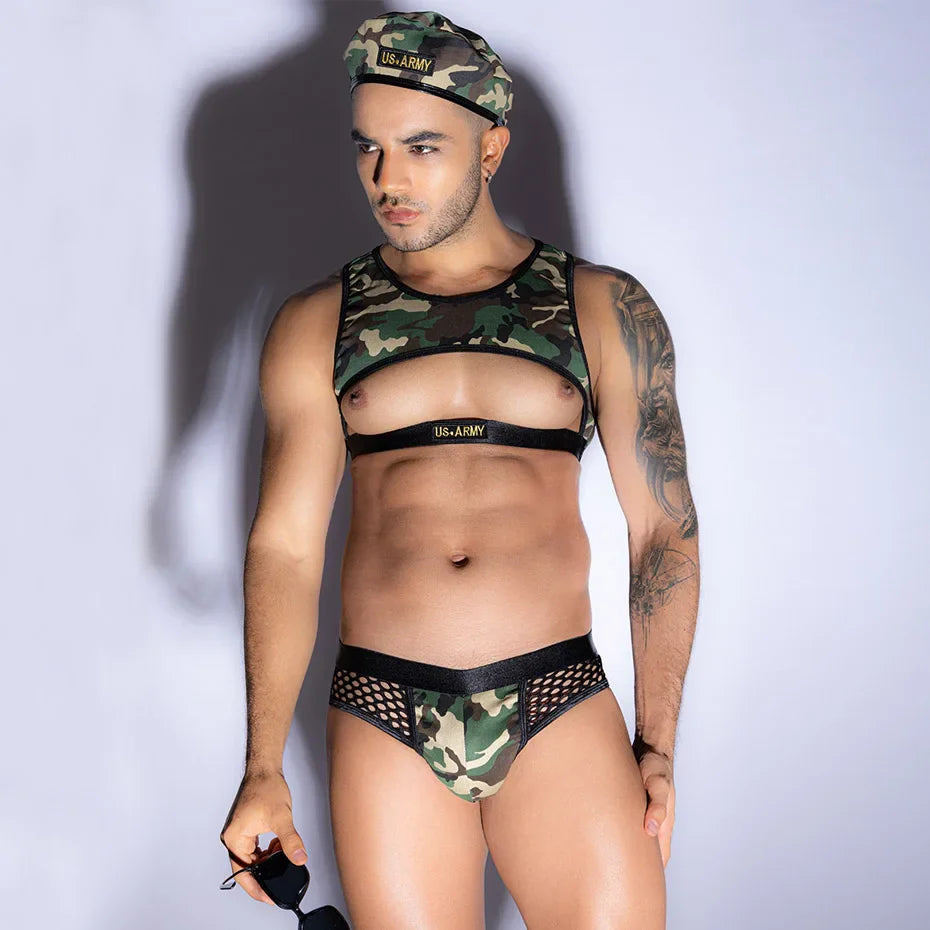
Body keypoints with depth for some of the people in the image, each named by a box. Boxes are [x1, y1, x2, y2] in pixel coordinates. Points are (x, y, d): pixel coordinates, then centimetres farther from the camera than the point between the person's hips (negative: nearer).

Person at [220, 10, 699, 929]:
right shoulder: (315, 326, 8)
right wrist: (262, 770, -5)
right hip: (383, 714, 1)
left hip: (560, 708, 0)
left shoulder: (605, 309, 6)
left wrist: (657, 744, 1)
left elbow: (663, 530, 6)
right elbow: (284, 546, 3)